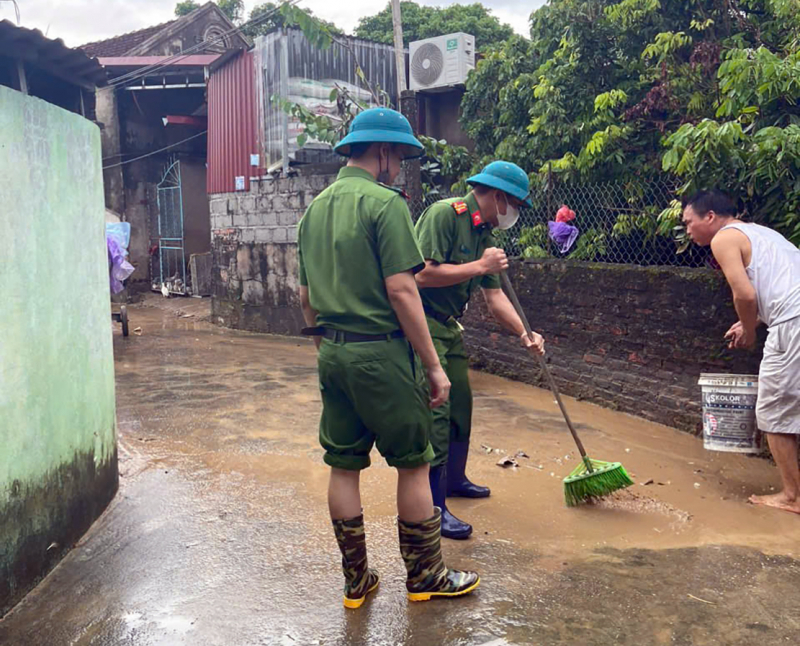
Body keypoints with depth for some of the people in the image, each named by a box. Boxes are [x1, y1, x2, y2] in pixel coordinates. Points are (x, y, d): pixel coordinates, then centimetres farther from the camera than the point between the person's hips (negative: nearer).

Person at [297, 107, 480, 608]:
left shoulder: (315, 208, 12)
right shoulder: (385, 203, -11)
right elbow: (401, 290, -18)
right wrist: (434, 365, -13)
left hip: (333, 353, 8)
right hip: (381, 351, -7)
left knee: (344, 467, 12)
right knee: (413, 464, 7)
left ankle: (356, 581, 25)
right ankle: (425, 577, 20)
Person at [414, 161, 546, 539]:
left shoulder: (485, 234, 10)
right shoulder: (444, 215, -17)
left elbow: (494, 295, 12)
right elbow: (423, 275, -27)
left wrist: (524, 334, 1)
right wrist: (480, 266, -22)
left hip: (449, 327, 10)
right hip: (422, 323, -10)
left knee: (460, 405, 18)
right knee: (435, 413, -11)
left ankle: (454, 479, 38)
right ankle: (433, 508, -4)